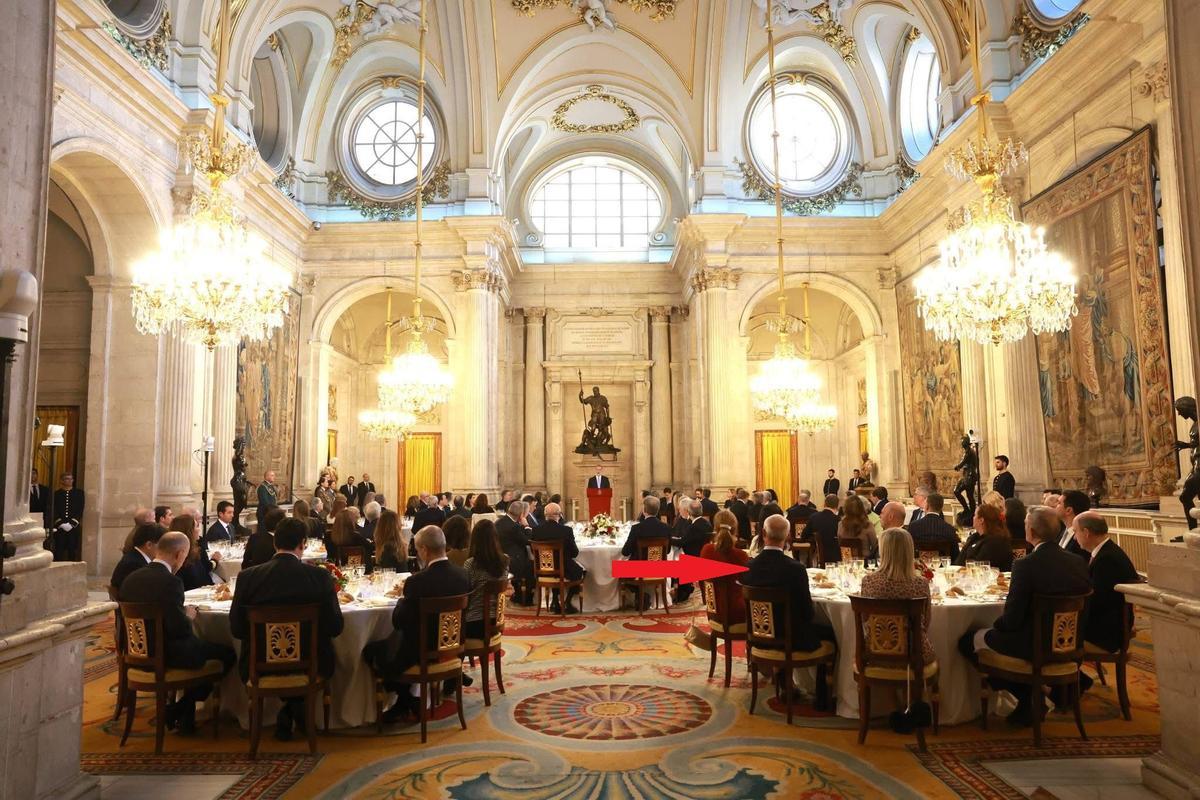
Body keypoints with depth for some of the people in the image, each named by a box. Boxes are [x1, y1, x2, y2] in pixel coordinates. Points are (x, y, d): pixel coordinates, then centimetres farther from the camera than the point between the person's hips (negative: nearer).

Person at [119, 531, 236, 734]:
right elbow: (179, 628, -26)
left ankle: (185, 716, 25)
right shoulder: (170, 582, -23)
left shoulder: (131, 578, 2)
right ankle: (180, 710, 7)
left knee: (198, 644, 28)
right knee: (227, 654, 2)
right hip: (167, 655, -9)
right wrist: (188, 616, -3)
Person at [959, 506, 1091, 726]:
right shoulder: (1079, 563, -4)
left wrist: (995, 625, 2)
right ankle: (1032, 698, 26)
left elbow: (1011, 619, -20)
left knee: (968, 641, 10)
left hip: (1033, 646, -7)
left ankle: (1027, 700, 18)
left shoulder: (1025, 565, -23)